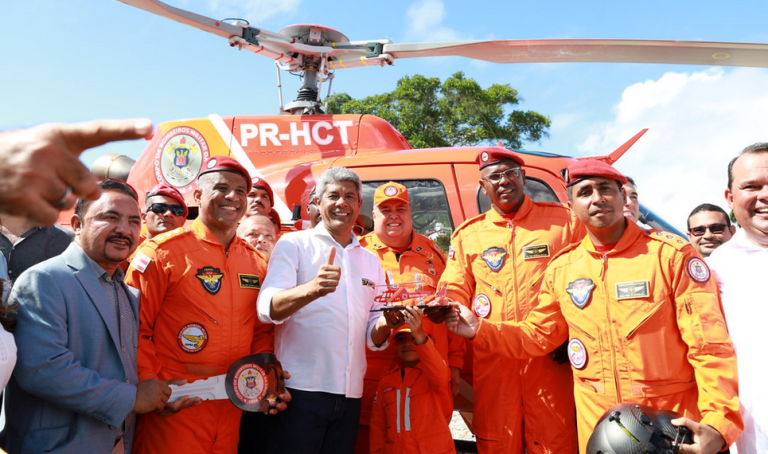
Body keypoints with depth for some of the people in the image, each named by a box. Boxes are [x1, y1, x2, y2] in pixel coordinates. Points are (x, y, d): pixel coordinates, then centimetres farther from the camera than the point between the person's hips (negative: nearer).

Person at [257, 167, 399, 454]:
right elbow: (268, 309, -15)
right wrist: (313, 289, -33)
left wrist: (386, 325, -8)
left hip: (350, 394, 5)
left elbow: (372, 337, 15)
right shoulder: (294, 244, -1)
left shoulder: (371, 261, 13)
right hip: (300, 388, -4)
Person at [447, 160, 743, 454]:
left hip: (674, 424, -3)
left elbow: (710, 345, -13)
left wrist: (718, 422, -24)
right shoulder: (561, 269, 1)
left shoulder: (672, 254, -10)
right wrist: (480, 330, -3)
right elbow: (538, 335, 10)